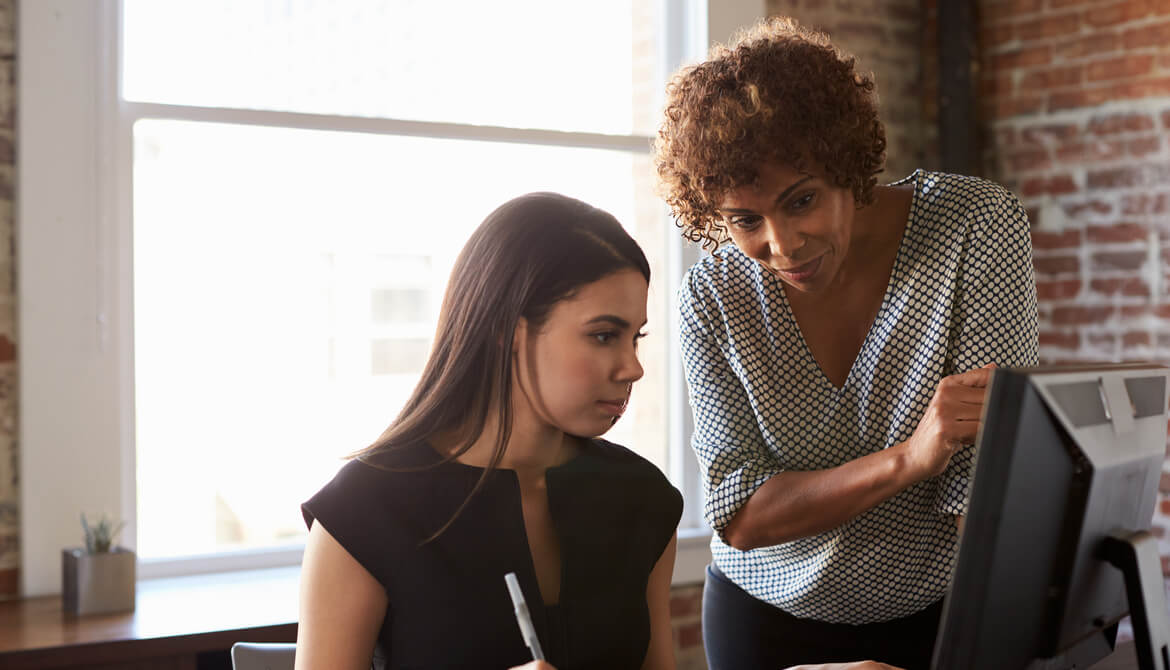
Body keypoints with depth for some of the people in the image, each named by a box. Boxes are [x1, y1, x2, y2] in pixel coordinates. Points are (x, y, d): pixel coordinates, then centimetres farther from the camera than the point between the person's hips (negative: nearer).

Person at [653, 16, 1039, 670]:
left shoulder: (978, 226, -21)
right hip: (767, 616, 1)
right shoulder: (714, 297, -16)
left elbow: (985, 479, -25)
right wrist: (909, 458, -34)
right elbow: (737, 517, -20)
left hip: (943, 609, -1)